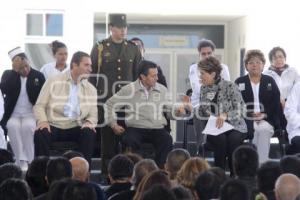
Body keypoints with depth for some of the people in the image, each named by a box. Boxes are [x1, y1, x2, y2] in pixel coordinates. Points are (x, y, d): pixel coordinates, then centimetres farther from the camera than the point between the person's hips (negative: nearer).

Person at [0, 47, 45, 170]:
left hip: (31, 114, 0)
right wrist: (15, 71, -18)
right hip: (13, 115, 1)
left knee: (28, 126, -33)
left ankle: (30, 161, -25)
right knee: (12, 126, -32)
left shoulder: (38, 76, 4)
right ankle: (22, 161, -27)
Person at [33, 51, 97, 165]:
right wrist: (43, 120, -18)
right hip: (53, 126, -2)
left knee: (89, 133, -28)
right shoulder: (53, 82, 2)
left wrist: (89, 122, -15)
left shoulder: (91, 89, 11)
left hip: (76, 128, 2)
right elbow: (39, 105, 1)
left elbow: (93, 114, 9)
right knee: (41, 133, -33)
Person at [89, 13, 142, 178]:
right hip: (105, 100, -2)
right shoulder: (100, 48, 2)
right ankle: (107, 173, 6)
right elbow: (91, 75, 4)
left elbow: (138, 75, 13)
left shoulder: (133, 49, 8)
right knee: (107, 135, 0)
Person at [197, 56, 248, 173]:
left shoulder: (229, 87, -7)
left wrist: (226, 115, -31)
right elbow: (201, 113, 17)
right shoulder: (204, 89, 9)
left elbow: (240, 109, -14)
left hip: (234, 126, -3)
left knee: (233, 139, -35)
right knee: (220, 139, -32)